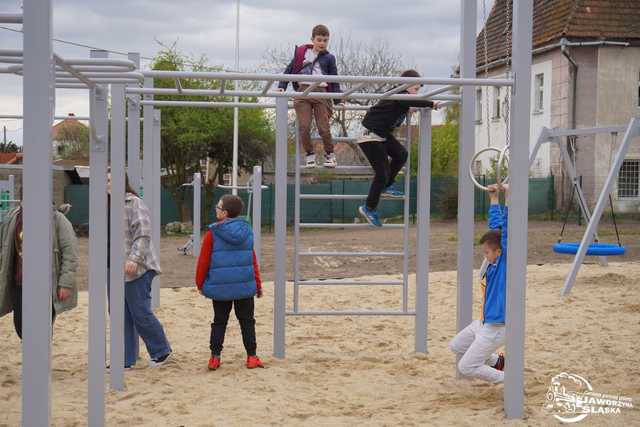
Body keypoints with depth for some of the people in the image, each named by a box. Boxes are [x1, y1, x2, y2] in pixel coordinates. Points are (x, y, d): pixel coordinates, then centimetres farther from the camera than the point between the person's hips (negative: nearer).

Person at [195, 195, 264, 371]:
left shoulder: (212, 233, -7)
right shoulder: (247, 231, 3)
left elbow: (203, 261, -4)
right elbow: (253, 261, 8)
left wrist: (200, 283, 9)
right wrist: (258, 284, 16)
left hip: (220, 286, -2)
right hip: (245, 285, 2)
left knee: (219, 322, 10)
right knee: (247, 321, 11)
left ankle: (215, 356, 8)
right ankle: (251, 356, 10)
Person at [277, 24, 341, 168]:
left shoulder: (329, 58, 10)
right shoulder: (301, 53, 12)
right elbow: (289, 70, 14)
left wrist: (338, 101, 7)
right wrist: (282, 86, 4)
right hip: (303, 91, 1)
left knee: (324, 128, -5)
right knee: (304, 127, -8)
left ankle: (329, 154, 17)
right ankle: (310, 154, 11)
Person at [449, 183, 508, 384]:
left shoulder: (506, 260, -20)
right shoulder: (496, 260, 0)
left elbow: (506, 228, -31)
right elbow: (496, 226, 9)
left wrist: (507, 197, -34)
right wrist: (494, 198, 10)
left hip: (495, 328, -10)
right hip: (484, 322, 10)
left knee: (466, 368, -4)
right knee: (455, 346, 26)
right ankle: (496, 362, 34)